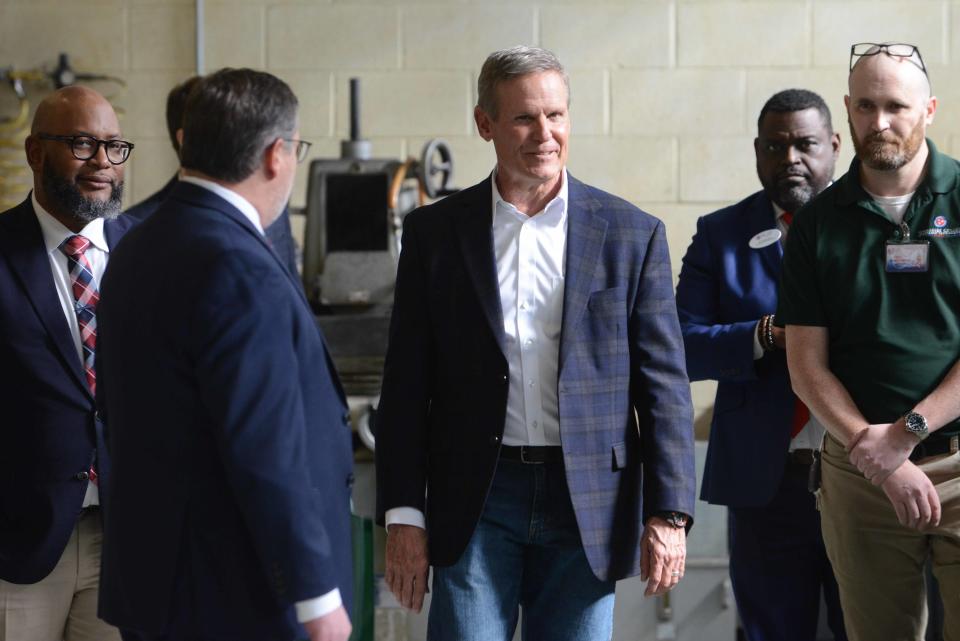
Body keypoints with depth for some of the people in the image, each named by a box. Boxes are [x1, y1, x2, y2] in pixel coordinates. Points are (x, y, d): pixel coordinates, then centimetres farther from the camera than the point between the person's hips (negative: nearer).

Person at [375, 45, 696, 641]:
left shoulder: (632, 234, 2)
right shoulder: (435, 232, 4)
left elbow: (664, 384, 1)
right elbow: (407, 386, 4)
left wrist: (668, 514, -5)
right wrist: (404, 515, -2)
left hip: (589, 503, 0)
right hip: (476, 502, 0)